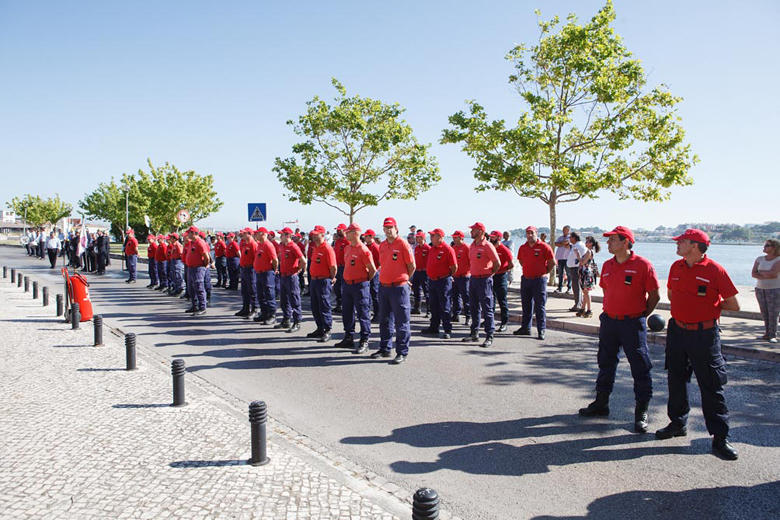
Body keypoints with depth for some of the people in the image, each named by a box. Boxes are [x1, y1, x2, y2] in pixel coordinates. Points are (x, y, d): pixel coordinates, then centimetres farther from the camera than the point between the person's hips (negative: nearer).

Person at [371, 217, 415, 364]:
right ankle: (384, 349, 27)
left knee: (401, 322, -1)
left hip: (399, 287, -7)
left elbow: (412, 266, -4)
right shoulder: (382, 245, 10)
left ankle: (402, 352, 5)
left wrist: (404, 279, 6)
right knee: (384, 320, 15)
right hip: (383, 287, 7)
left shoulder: (403, 244, -9)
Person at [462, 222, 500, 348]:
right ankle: (474, 334, 25)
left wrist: (490, 274, 0)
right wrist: (473, 273, 15)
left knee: (487, 309, -4)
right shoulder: (472, 245, 10)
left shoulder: (487, 246, -13)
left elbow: (497, 263, -10)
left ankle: (489, 337, 0)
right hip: (473, 279, 8)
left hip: (484, 280, -8)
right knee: (474, 308, 14)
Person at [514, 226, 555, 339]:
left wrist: (546, 272, 0)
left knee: (540, 306, -2)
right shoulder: (522, 248, 7)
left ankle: (541, 331, 2)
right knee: (526, 305, 13)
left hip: (539, 280, -5)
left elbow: (552, 262, -2)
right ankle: (525, 328, 23)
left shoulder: (544, 247, -8)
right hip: (525, 279, 6)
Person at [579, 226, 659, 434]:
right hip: (609, 321, 6)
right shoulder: (607, 265, 8)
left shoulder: (642, 265, -10)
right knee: (606, 363, 15)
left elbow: (654, 295, -5)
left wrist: (642, 316, -2)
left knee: (640, 368, 0)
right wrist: (609, 312, 14)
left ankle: (641, 412, 10)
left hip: (632, 324, -6)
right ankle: (601, 403, 29)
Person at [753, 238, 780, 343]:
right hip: (760, 289, 5)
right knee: (764, 313, 6)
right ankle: (767, 334, 13)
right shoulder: (760, 259, 7)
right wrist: (767, 275, -14)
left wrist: (760, 272, -5)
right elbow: (753, 274, -2)